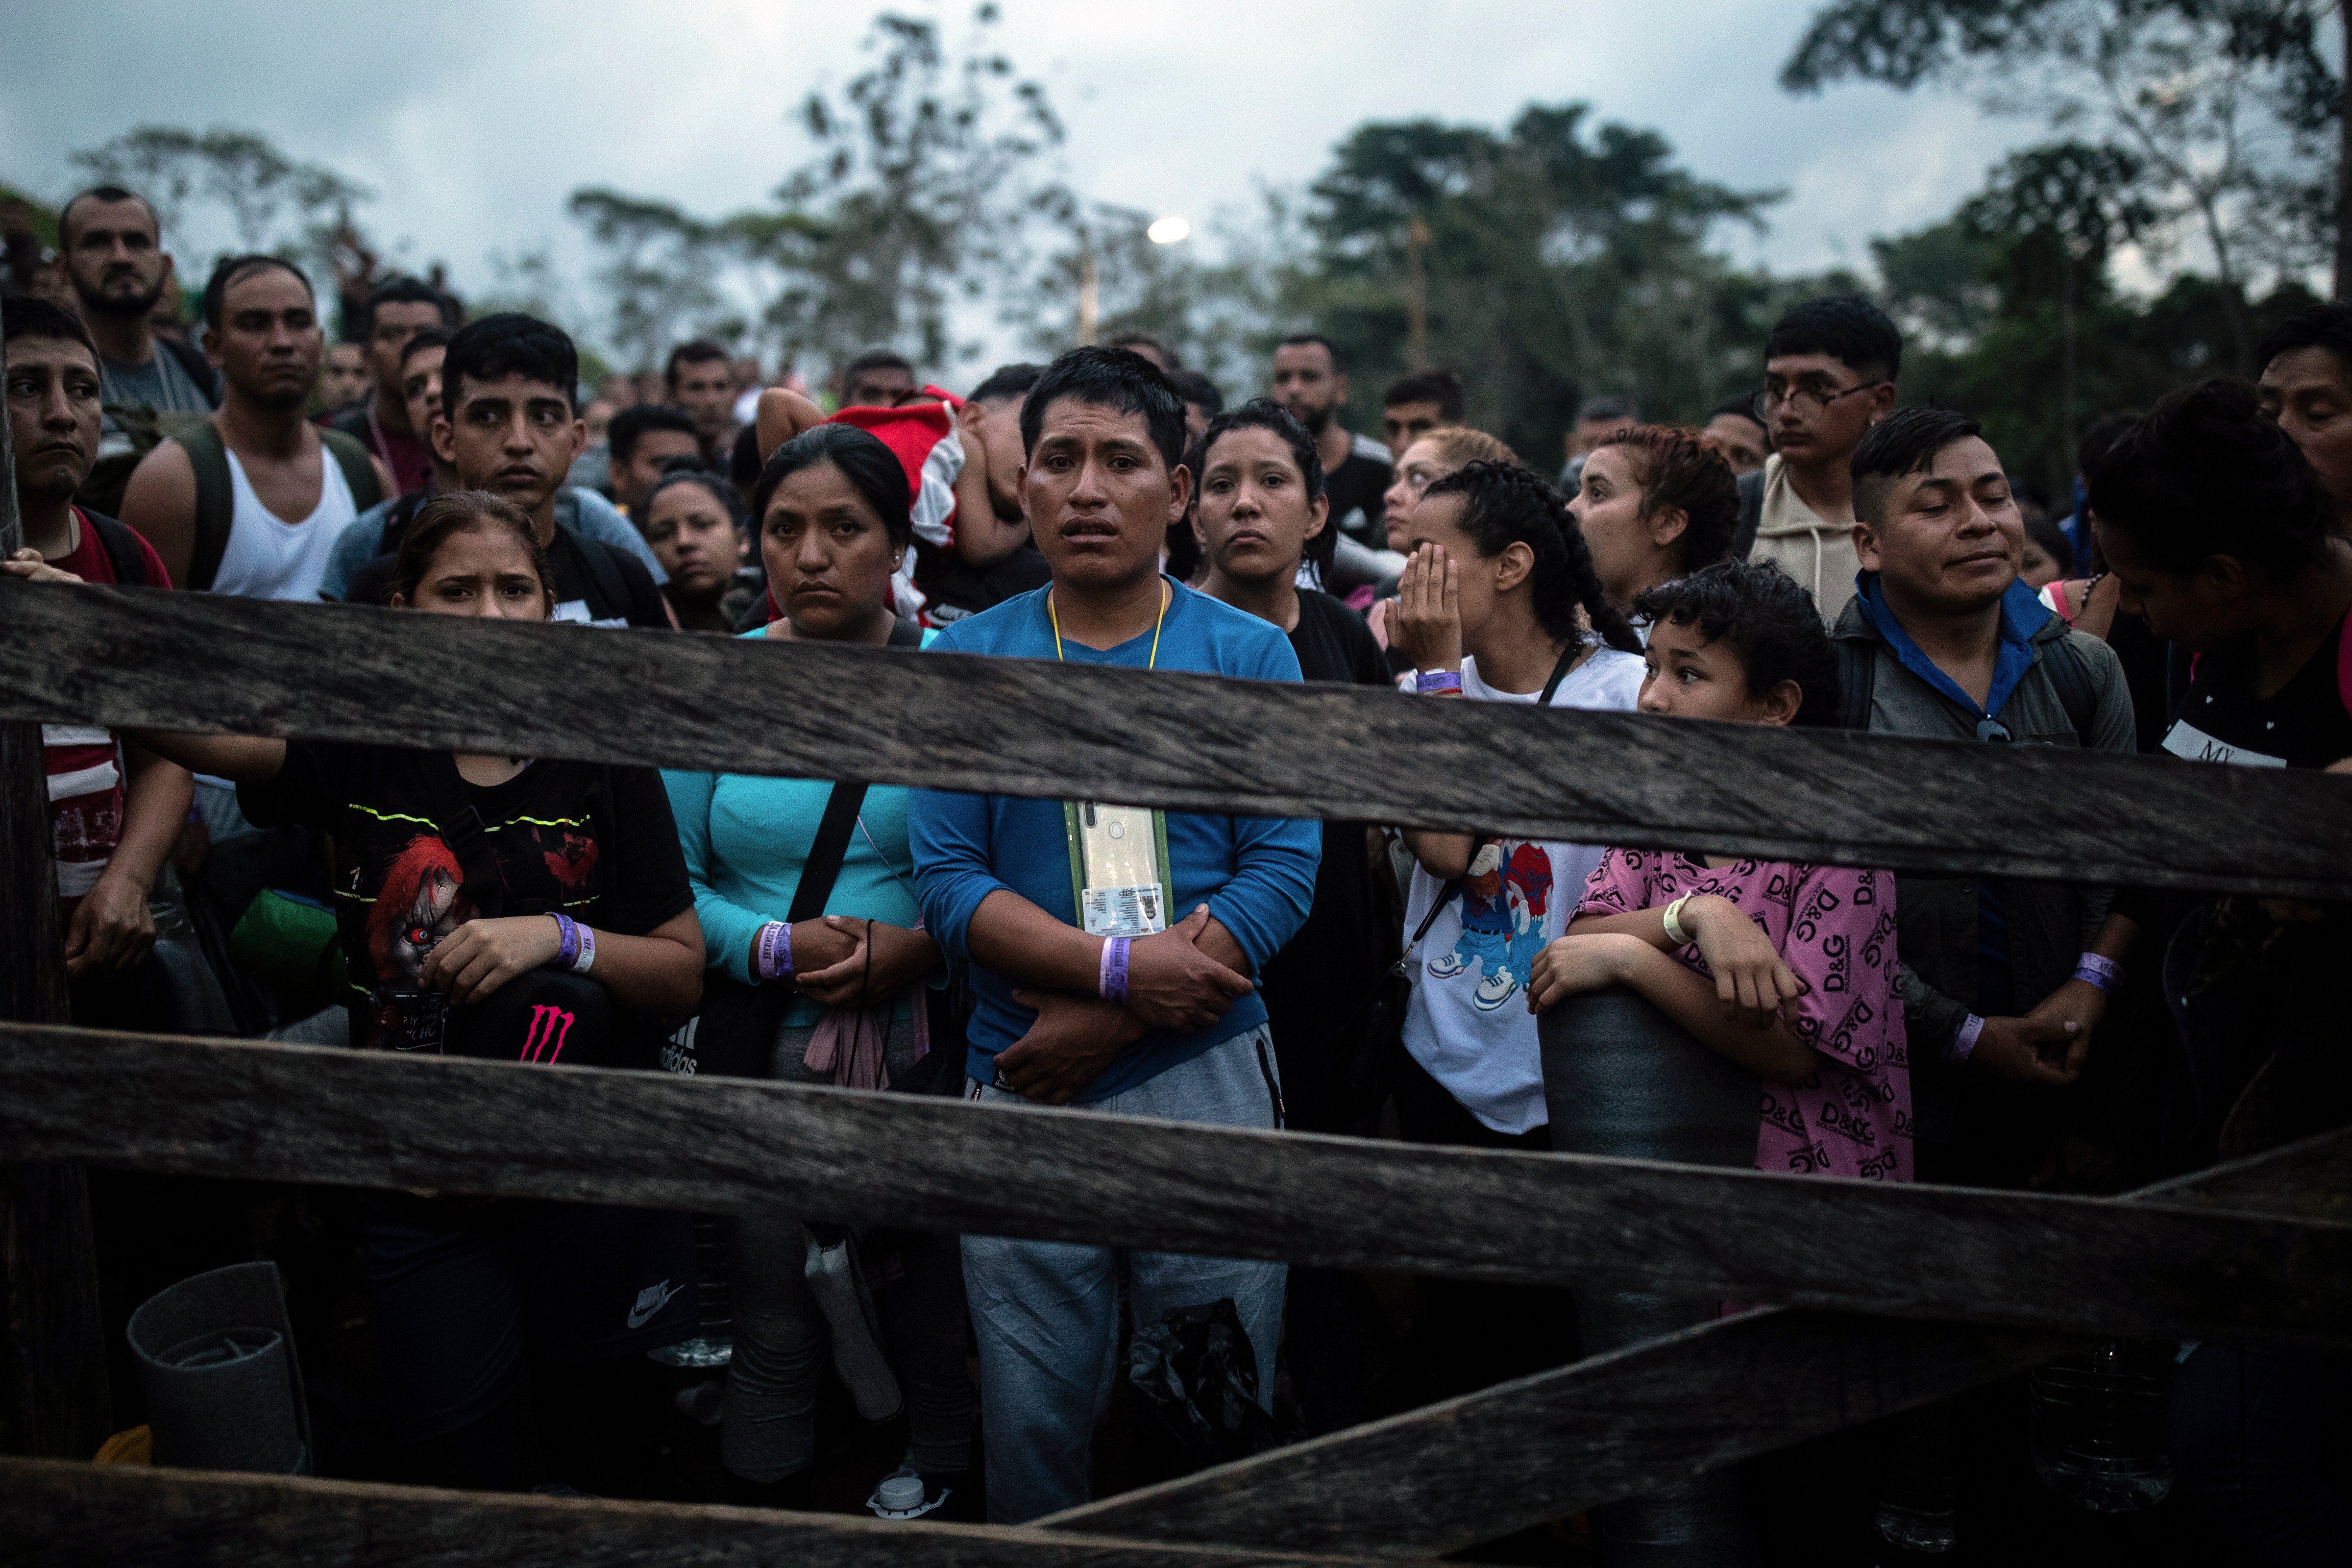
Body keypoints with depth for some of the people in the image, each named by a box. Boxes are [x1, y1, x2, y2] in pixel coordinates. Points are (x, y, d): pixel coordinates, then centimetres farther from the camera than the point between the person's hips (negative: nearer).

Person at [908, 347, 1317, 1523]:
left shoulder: (1249, 655, 2)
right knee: (1032, 1421, 11)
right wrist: (1124, 967, -17)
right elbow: (948, 881, -3)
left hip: (1208, 1076, 0)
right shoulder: (968, 660, 4)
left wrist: (1099, 1023, -13)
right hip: (1022, 1088, 1)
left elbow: (1283, 872, -6)